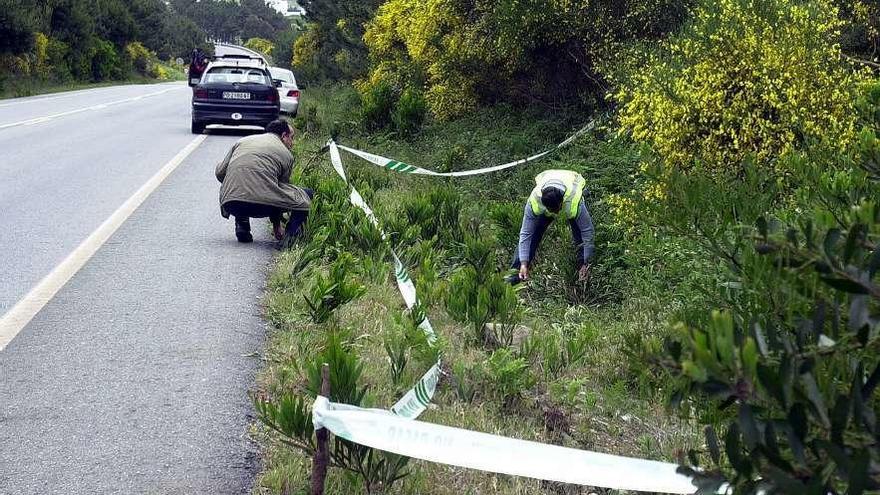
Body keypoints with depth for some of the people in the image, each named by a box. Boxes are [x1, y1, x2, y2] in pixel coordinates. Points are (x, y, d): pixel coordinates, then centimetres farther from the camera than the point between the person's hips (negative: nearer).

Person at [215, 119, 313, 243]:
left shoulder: (242, 142, 24)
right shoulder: (286, 154, 16)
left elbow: (219, 172, 21)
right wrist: (277, 227, 34)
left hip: (230, 204, 4)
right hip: (263, 206, -3)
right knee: (307, 194, 17)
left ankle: (242, 227, 16)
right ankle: (291, 233, 1)